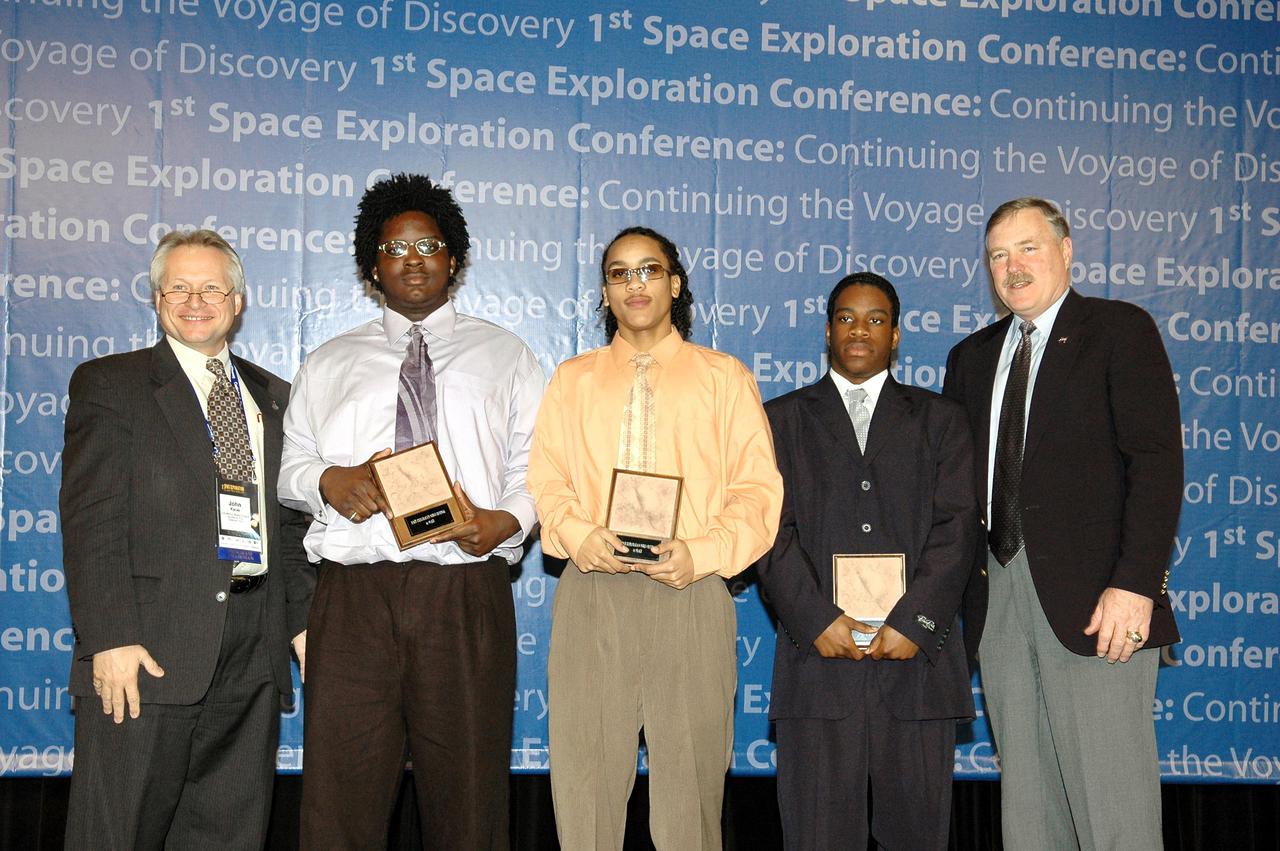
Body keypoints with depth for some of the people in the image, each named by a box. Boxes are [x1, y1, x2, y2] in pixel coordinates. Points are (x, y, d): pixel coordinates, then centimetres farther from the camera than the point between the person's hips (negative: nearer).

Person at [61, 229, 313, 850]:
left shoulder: (273, 398, 18)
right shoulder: (108, 384, 3)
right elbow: (91, 520, -6)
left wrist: (303, 620, 7)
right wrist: (110, 637, -15)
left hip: (254, 652, 4)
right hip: (148, 646, -4)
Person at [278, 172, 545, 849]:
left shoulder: (504, 356, 16)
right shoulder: (327, 365, 19)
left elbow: (537, 464, 9)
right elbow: (288, 465, 17)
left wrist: (507, 521, -10)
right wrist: (328, 481, -6)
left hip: (467, 590, -1)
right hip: (355, 593, 1)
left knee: (468, 791, 1)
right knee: (341, 789, -1)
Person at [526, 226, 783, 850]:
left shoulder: (723, 377, 11)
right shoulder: (572, 379, 18)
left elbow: (758, 489, 4)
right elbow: (546, 481, 10)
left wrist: (702, 553, -11)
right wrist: (580, 536, -10)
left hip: (691, 593, -2)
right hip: (590, 593, 2)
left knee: (688, 773, 1)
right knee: (583, 774, 2)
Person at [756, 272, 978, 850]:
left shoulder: (940, 420, 15)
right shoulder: (783, 419, 14)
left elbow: (957, 527, 3)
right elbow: (771, 528, 3)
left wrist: (913, 622, -10)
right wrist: (817, 620, -10)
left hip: (916, 654, 1)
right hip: (817, 655, 0)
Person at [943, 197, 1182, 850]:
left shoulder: (1120, 330, 1)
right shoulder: (971, 357, 19)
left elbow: (1157, 460, -8)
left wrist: (1135, 582, -18)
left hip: (1093, 599, -5)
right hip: (996, 594, 6)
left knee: (1112, 795, -5)